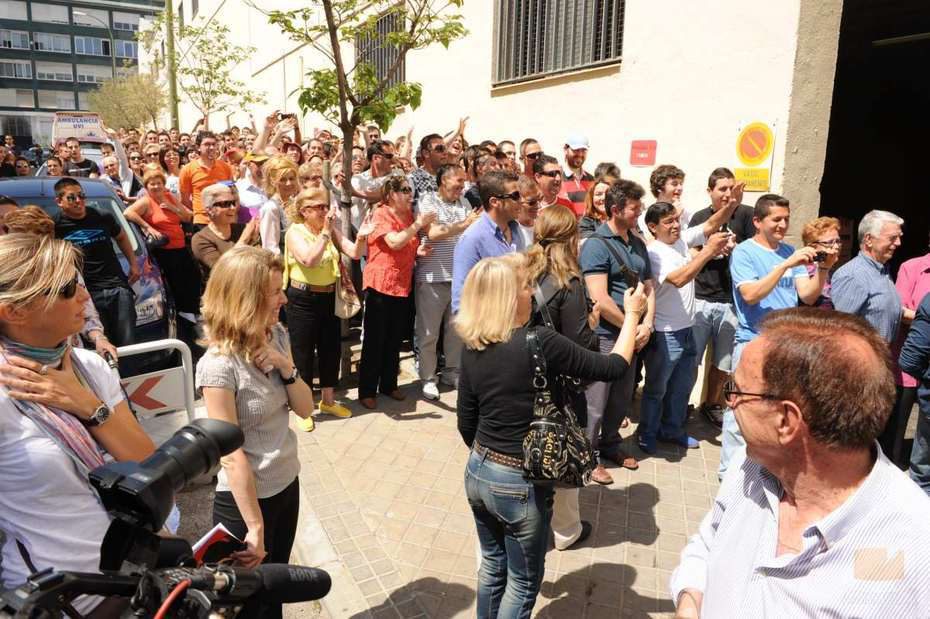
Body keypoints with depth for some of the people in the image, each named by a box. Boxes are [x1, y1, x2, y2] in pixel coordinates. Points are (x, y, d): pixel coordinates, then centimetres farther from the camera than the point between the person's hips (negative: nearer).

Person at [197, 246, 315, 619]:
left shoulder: (276, 336, -4)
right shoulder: (219, 365, -26)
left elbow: (305, 409, -1)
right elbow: (232, 456, -23)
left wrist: (285, 366, -18)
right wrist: (255, 526, -18)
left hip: (287, 483, 6)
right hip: (245, 496, -6)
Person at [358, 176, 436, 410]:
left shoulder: (409, 215, 11)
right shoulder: (381, 214, -11)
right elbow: (394, 242, -25)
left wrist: (418, 251, 4)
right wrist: (418, 224, -25)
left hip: (402, 285, 7)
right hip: (380, 285, -7)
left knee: (395, 339, 15)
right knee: (374, 340, 1)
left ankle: (389, 384, 28)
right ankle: (367, 390, 11)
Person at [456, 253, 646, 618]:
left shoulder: (473, 347, -4)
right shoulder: (539, 342, -23)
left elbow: (466, 422, 4)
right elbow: (612, 367, -12)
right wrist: (632, 314, 2)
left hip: (478, 473, 6)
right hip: (520, 483, -6)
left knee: (492, 565, 27)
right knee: (523, 583, 17)